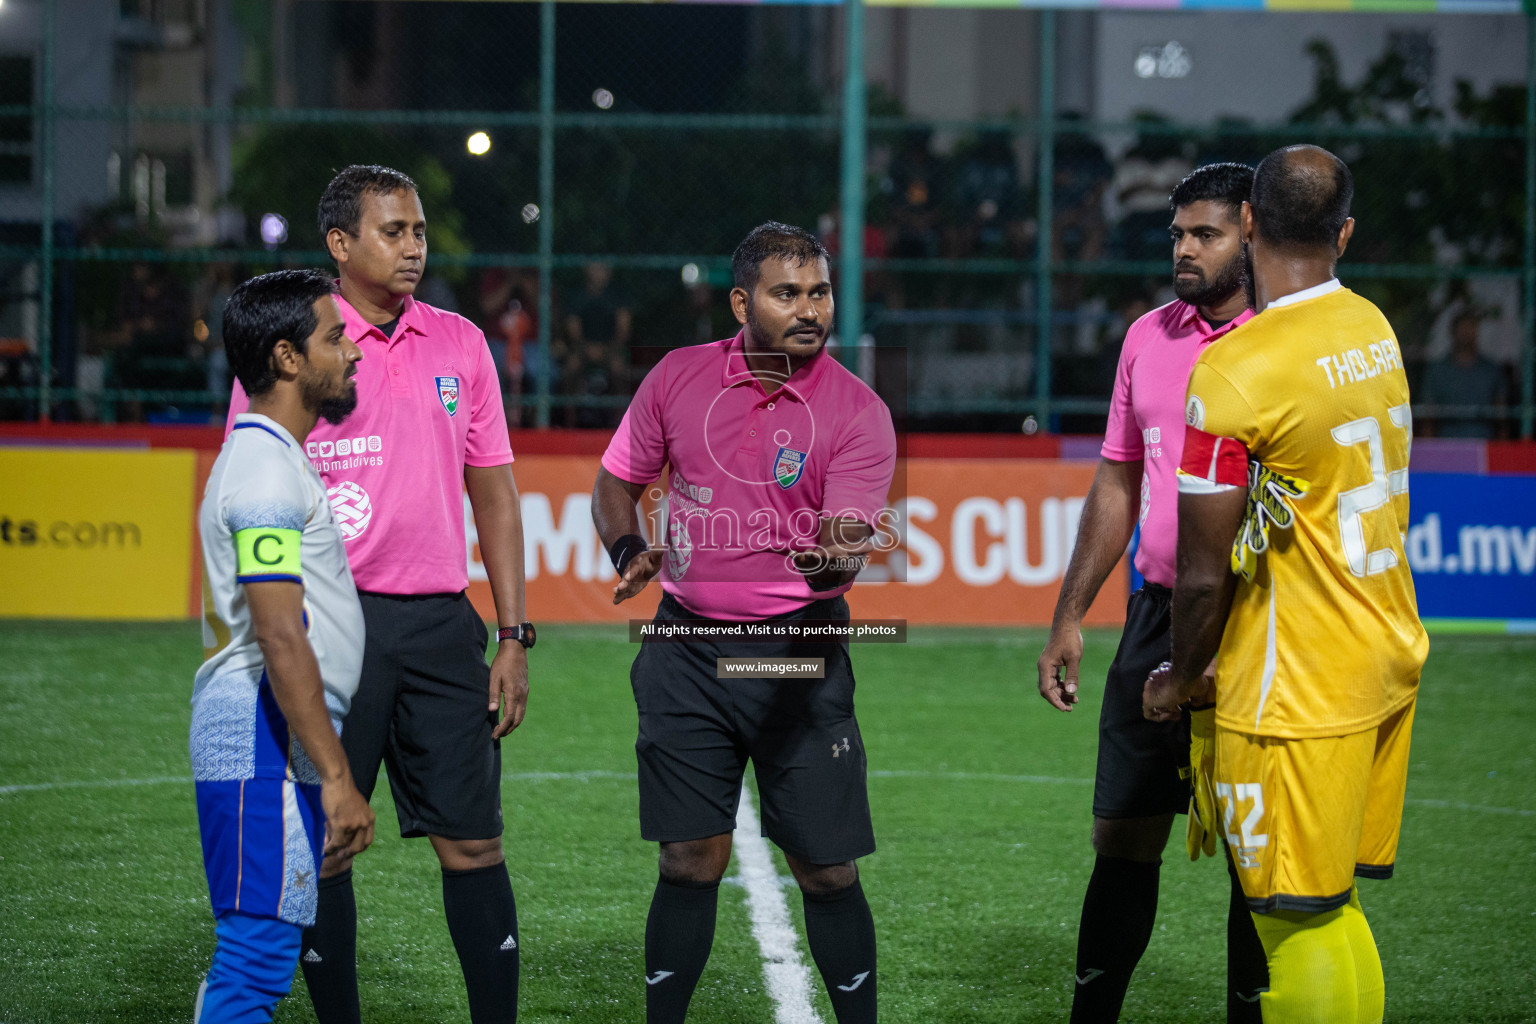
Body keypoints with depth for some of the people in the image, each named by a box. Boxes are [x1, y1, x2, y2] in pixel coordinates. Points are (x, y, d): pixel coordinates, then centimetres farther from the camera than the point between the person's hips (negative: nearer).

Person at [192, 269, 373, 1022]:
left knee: (247, 958, 11)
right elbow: (280, 638, -21)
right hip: (265, 738, -11)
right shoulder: (265, 469, -14)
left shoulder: (270, 456, 20)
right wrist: (337, 777, -23)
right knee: (258, 956, -12)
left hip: (270, 737, 11)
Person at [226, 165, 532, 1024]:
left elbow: (494, 492, 14)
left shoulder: (460, 345, 11)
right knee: (323, 847, 1)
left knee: (473, 840, 1)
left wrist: (513, 637, 9)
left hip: (441, 623, 3)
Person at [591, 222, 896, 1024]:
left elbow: (844, 540, -14)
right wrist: (627, 551, -6)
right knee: (690, 861, 2)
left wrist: (834, 560, -38)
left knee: (828, 870, -1)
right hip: (687, 649, 2)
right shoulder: (678, 377, 3)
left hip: (799, 654, -2)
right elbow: (617, 482, 14)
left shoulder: (858, 412, -6)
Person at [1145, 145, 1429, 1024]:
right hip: (1390, 655, 8)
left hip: (1298, 688, -8)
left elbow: (1207, 573, -14)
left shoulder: (1234, 374, -18)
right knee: (1337, 911, 15)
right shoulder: (1374, 328, 5)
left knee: (1300, 925, -1)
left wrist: (1180, 679, 3)